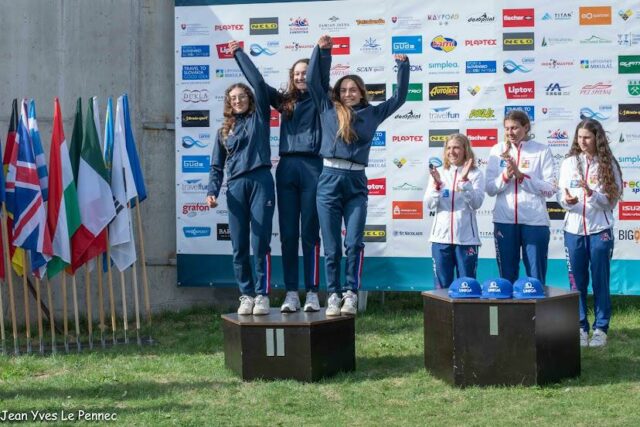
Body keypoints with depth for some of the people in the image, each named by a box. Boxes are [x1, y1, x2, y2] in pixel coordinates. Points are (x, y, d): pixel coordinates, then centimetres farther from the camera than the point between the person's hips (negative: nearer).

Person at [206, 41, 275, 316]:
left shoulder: (259, 117, 11)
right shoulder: (224, 131, 17)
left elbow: (259, 83, 1)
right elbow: (216, 165, 15)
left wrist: (239, 54, 5)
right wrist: (212, 191, -1)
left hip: (260, 182, -3)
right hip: (236, 186, 3)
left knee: (260, 243, -7)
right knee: (239, 247, 2)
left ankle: (262, 295, -2)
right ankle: (246, 295, 9)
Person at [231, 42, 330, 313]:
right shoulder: (284, 102, 18)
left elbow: (323, 77, -7)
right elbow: (256, 79, 23)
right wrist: (239, 53, 28)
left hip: (312, 167, -3)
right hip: (286, 168, 3)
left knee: (310, 233, -2)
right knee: (287, 234, 2)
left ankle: (312, 293, 1)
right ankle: (291, 294, 6)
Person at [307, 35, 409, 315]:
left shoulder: (372, 113, 13)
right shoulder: (328, 109, 11)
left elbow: (399, 97, 16)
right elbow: (312, 81, 8)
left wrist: (403, 67, 10)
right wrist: (321, 51, 2)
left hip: (357, 182, 0)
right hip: (330, 179, 0)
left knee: (354, 243, -8)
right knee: (331, 247, 2)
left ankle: (351, 294, 1)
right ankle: (333, 295, 8)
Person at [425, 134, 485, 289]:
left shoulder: (475, 174, 2)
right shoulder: (438, 173, 9)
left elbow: (476, 203, -9)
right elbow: (429, 204, 3)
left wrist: (465, 181, -17)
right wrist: (437, 184, -12)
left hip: (466, 238, -2)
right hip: (441, 236, 2)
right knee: (442, 286, 4)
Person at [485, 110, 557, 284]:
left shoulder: (542, 151, 1)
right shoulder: (497, 150, 8)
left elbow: (551, 189, -5)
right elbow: (490, 189, 5)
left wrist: (521, 175, -13)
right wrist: (506, 176, -13)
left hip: (535, 221, -2)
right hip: (504, 220, 2)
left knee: (536, 278, 3)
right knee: (507, 276, 7)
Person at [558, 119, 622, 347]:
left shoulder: (607, 164, 0)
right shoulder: (569, 163, 5)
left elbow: (611, 200, -3)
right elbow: (560, 194, 3)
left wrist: (592, 194, -20)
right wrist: (567, 200, -19)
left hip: (600, 229, -2)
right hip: (574, 228, 2)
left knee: (600, 280, 2)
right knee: (577, 281, 5)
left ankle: (600, 328, 10)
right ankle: (581, 327, 14)